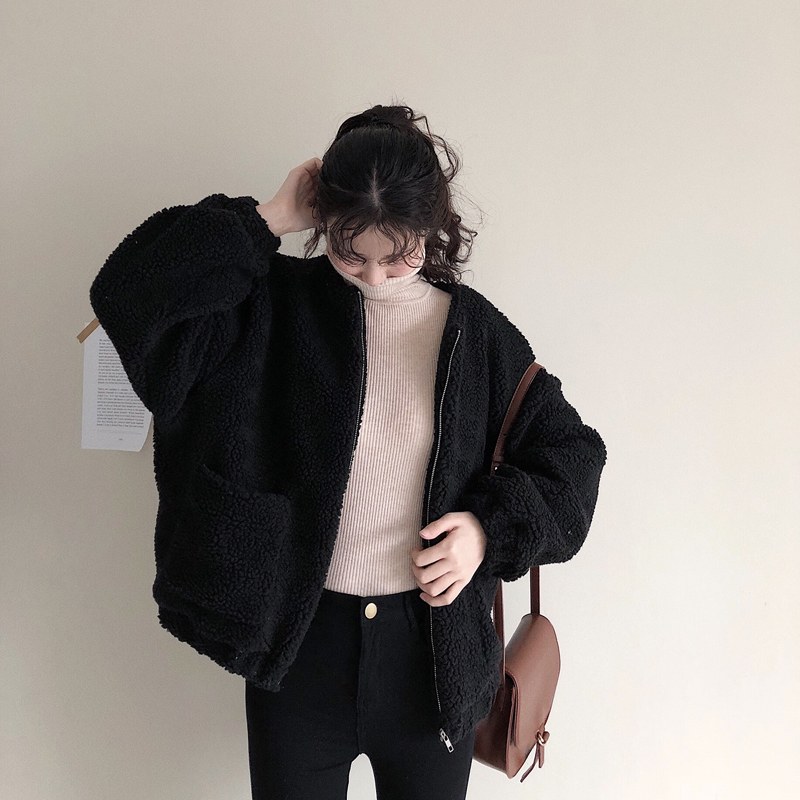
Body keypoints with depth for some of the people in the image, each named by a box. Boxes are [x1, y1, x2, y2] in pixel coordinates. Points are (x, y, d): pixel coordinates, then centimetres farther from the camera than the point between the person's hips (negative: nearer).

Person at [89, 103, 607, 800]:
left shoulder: (474, 329, -4)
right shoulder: (274, 307, -6)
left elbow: (569, 451, 4)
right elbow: (130, 293, -19)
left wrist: (492, 526, -12)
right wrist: (270, 219, -18)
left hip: (433, 652, 1)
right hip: (296, 643, 0)